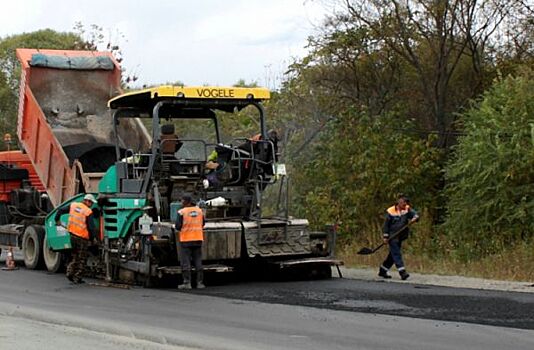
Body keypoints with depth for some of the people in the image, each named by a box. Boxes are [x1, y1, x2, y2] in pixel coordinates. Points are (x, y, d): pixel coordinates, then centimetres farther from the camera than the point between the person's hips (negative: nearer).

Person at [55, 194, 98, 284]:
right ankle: (77, 278, 8)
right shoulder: (88, 212, -14)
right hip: (82, 238, -6)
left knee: (75, 256, 24)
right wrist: (93, 238, 1)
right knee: (81, 259, 7)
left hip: (73, 235, 6)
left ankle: (70, 272, 12)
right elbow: (91, 227, -14)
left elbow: (60, 210, 10)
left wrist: (57, 220, 26)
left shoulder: (73, 205, 2)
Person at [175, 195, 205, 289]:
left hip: (186, 240, -4)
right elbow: (202, 224, 14)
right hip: (198, 239, 4)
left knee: (185, 262, 1)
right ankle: (200, 282, 8)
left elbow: (178, 226, -13)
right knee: (198, 261, 9)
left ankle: (187, 282, -3)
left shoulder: (182, 212, -10)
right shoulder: (199, 211, 6)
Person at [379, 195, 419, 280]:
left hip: (401, 236, 6)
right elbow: (386, 224, -4)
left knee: (393, 254, 12)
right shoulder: (391, 211, -9)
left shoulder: (407, 209, 2)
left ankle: (382, 271, 25)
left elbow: (414, 213, -10)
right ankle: (402, 272, -19)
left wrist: (415, 217, -35)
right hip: (392, 236, -6)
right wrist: (385, 236, -6)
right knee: (396, 254, -13)